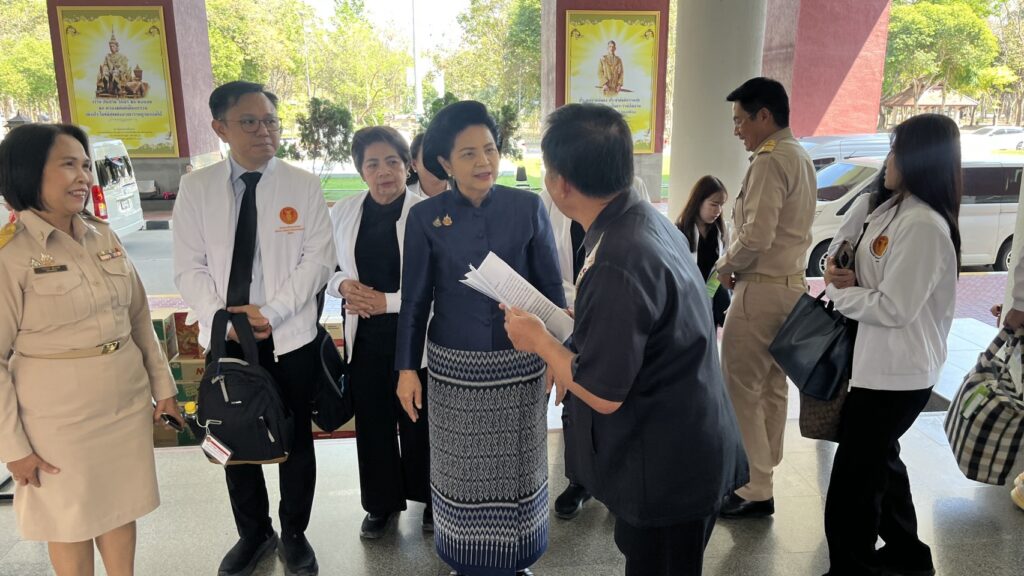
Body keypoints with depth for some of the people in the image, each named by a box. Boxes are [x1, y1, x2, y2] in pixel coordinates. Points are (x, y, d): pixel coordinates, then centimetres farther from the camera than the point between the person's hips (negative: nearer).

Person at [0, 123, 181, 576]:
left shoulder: (104, 237, 3)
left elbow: (140, 320, 9)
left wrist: (163, 386, 9)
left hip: (128, 400, 5)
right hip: (59, 414, -5)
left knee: (121, 507, 18)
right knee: (71, 521, 14)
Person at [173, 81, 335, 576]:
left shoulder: (304, 186, -3)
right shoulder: (195, 187, 1)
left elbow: (317, 261, -8)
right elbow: (190, 267, -1)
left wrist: (271, 313, -18)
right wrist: (221, 317, -15)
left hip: (290, 335, -1)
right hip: (224, 337, 2)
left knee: (296, 440, 11)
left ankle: (294, 534, 32)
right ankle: (253, 533, 37)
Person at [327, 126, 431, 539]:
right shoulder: (343, 212, 3)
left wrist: (389, 301, -18)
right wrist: (343, 285, -11)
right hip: (365, 336, 4)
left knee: (419, 422, 10)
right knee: (373, 423, 14)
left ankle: (430, 498, 34)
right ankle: (382, 502, 35)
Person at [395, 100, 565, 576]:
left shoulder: (528, 207, -6)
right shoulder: (424, 216, -5)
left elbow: (550, 287, 0)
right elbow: (414, 300, 0)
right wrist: (407, 368, -1)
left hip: (518, 363, 0)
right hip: (454, 365, 0)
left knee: (516, 465, 14)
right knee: (463, 467, 13)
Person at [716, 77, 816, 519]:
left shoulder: (770, 160, -16)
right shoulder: (800, 157, 15)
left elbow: (756, 235, -24)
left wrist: (726, 266, -6)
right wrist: (738, 263, 10)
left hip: (761, 289, -10)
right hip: (792, 282, 10)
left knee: (741, 391, -1)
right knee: (771, 388, 16)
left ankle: (755, 491, 6)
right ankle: (762, 472, 28)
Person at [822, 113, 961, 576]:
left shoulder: (923, 225, -23)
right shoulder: (897, 211, 9)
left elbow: (894, 308, -24)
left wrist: (840, 291, -11)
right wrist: (853, 279, -4)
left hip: (896, 371, -11)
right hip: (884, 364, 11)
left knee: (853, 478, -1)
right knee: (877, 458, 25)